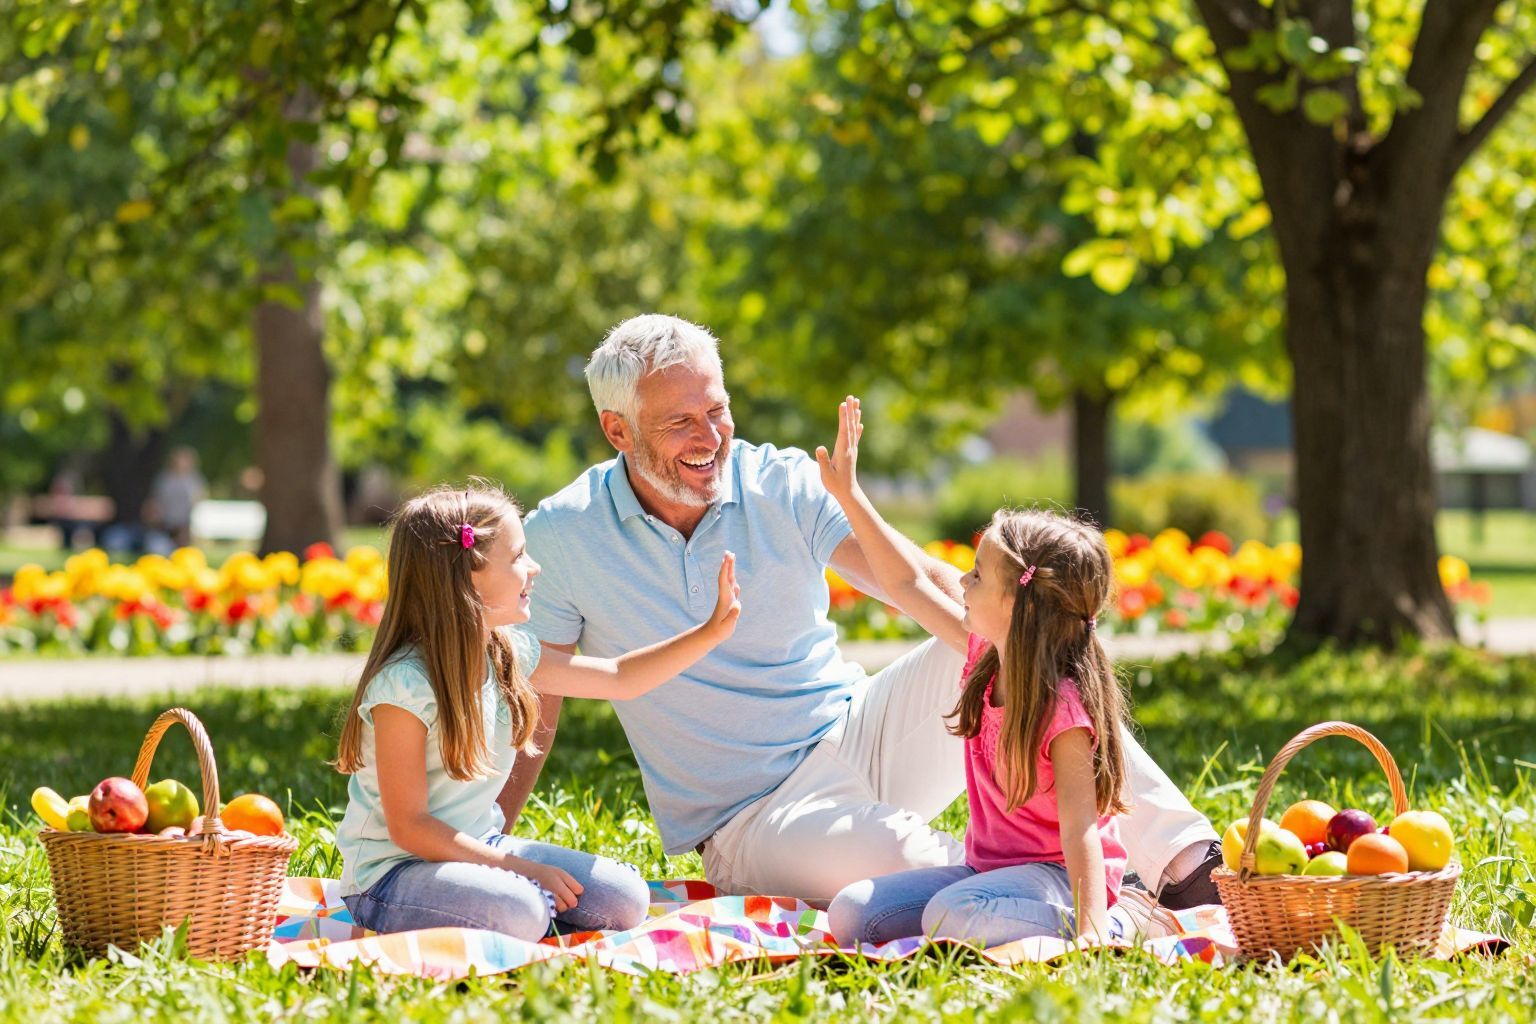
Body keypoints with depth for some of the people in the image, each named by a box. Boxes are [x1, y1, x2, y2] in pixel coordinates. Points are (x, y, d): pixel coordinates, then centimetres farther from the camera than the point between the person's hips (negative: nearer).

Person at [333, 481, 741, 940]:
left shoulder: (510, 653, 0)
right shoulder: (404, 685, -23)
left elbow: (620, 678, 14)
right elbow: (407, 827, -22)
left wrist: (711, 631, 5)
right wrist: (519, 867, -22)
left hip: (481, 847, 7)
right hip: (392, 873, -7)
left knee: (624, 900, -7)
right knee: (520, 914, -34)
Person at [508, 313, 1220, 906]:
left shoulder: (783, 486, -3)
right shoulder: (560, 538, -7)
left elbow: (927, 584, -14)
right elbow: (533, 710, -1)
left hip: (857, 738, 3)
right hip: (752, 822, -3)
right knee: (891, 856, -38)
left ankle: (1183, 862, -27)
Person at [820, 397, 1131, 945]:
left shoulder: (1064, 707, -21)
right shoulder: (986, 654, 3)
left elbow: (1080, 827, -27)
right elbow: (908, 584, 15)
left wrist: (1090, 928, -39)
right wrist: (848, 495, 16)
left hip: (1055, 875, -9)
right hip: (987, 867, 9)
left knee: (951, 917, -37)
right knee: (849, 914, -5)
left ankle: (1112, 926, -15)